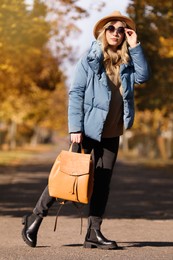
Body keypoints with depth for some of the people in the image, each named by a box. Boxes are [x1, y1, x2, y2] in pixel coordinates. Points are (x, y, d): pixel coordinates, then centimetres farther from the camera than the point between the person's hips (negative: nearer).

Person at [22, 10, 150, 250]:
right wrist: (75, 127, -16)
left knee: (103, 182, 5)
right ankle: (35, 218, 10)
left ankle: (94, 233, 10)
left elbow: (142, 76, -7)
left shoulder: (126, 62, 9)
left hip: (111, 133, 5)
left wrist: (135, 47, -8)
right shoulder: (90, 59, -5)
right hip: (88, 129, -5)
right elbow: (76, 93, -8)